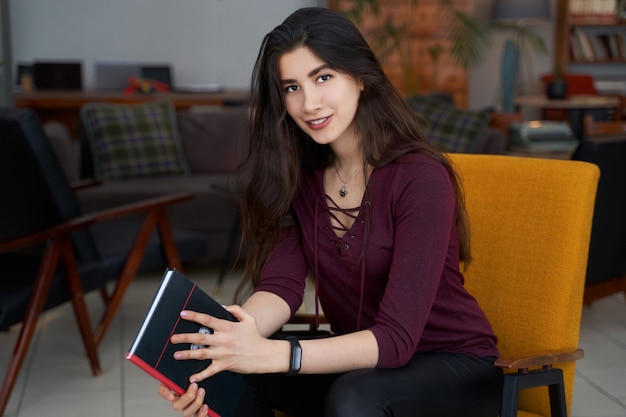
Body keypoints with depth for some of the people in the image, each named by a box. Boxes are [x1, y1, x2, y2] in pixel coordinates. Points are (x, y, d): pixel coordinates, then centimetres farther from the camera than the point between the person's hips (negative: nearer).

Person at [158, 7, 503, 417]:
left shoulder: (420, 176, -22)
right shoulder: (298, 172, -3)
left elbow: (396, 337, -28)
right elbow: (280, 284, -15)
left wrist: (273, 355, -42)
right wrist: (223, 342, -36)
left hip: (455, 367, -4)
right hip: (357, 361, 5)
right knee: (233, 376, -19)